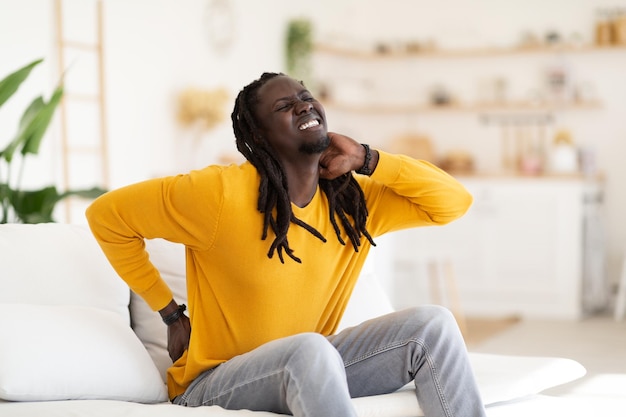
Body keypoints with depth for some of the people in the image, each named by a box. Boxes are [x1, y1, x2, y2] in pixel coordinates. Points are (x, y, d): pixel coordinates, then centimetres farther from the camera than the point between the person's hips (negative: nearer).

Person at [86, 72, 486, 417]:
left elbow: (455, 201, 0)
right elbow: (107, 215, -9)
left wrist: (368, 161, -11)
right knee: (310, 349, -38)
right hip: (215, 383, -5)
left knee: (433, 323, -14)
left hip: (310, 372, 6)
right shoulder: (221, 191, -17)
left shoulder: (353, 200, 0)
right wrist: (172, 314, -6)